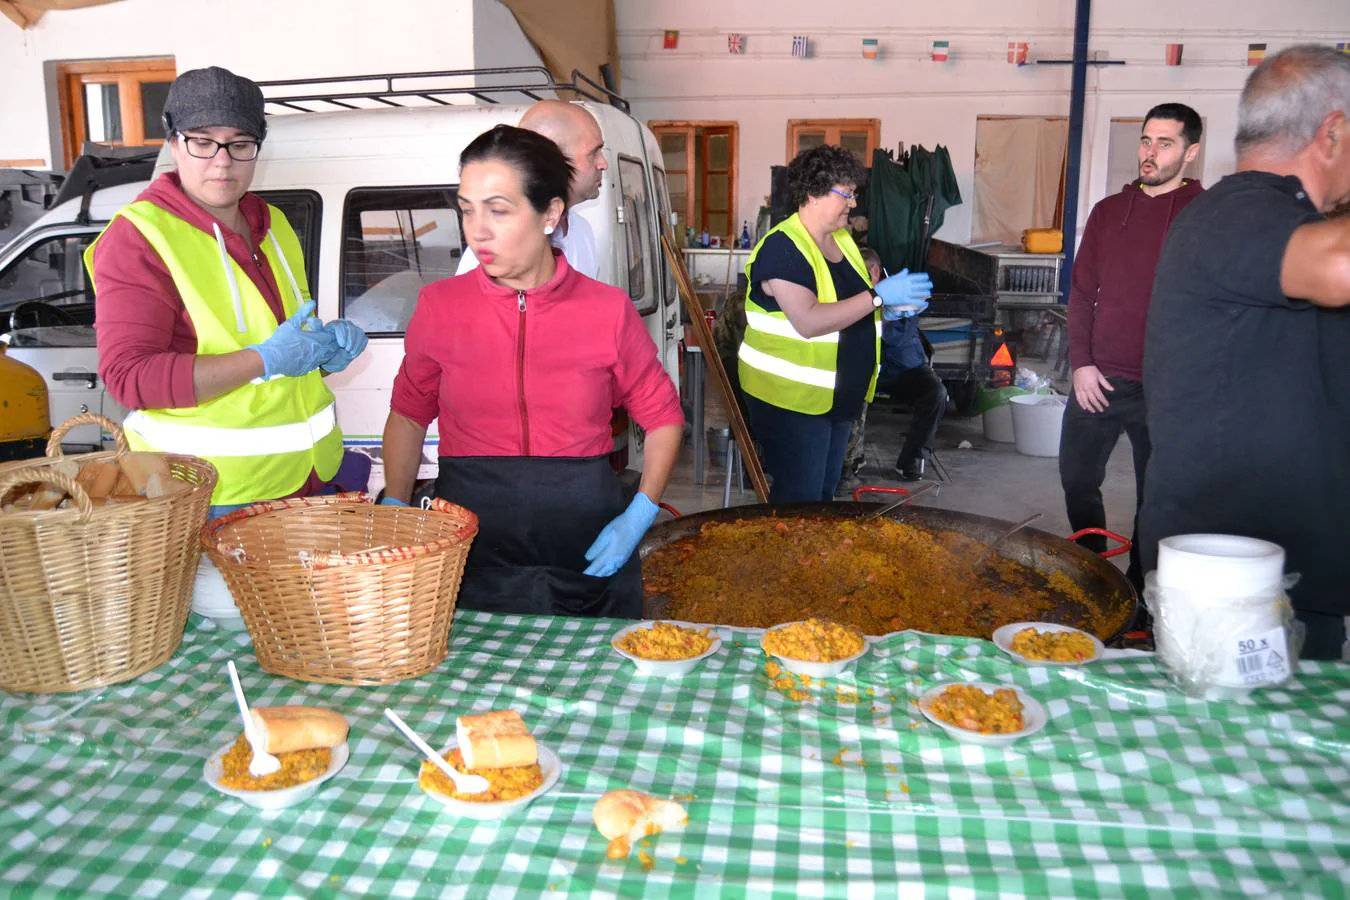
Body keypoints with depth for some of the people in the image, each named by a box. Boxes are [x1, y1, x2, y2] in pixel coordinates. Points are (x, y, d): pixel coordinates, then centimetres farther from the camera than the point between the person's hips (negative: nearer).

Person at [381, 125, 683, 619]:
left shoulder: (608, 310, -4)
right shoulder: (439, 306, -1)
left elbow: (663, 416, 6)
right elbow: (408, 415, 12)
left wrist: (637, 518, -4)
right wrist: (394, 510, 1)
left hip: (589, 555, 0)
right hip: (469, 554, 1)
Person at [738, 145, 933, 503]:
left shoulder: (842, 239, 8)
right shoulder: (782, 248, -19)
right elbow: (809, 322, -30)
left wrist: (891, 305, 1)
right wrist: (879, 296, -29)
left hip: (840, 396, 9)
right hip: (791, 397, -9)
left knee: (825, 493, 19)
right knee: (799, 503, -3)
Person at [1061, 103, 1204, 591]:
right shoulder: (1109, 211, 10)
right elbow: (1082, 292, 10)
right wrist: (1081, 363, 0)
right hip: (1099, 378, 4)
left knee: (1155, 495, 7)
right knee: (1077, 478, 12)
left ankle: (1139, 587, 22)